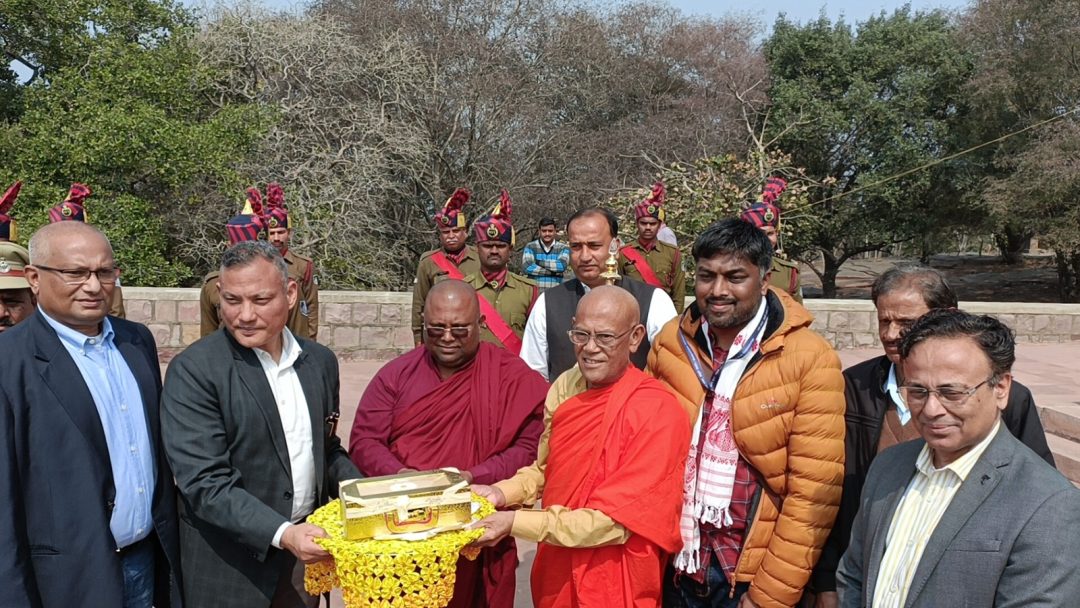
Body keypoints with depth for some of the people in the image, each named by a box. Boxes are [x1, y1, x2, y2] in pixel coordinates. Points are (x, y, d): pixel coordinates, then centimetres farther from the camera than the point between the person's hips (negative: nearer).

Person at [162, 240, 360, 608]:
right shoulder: (193, 370, -14)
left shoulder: (320, 361, 2)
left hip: (308, 549, 5)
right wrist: (282, 534, -28)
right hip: (232, 567, -4)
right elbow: (204, 483, -19)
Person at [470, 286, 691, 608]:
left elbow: (616, 521, -23)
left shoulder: (657, 412, -23)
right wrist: (503, 492, -9)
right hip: (556, 573, 5)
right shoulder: (565, 387, -3)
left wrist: (516, 522, -24)